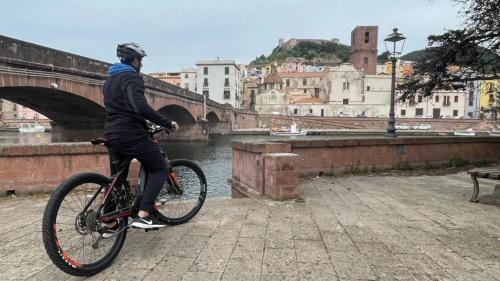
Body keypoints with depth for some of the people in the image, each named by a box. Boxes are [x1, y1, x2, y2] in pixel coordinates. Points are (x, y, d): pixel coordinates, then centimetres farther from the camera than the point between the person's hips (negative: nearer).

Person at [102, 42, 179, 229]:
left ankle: (109, 223, 24)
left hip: (113, 135, 10)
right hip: (132, 135, -9)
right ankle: (143, 215, -13)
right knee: (159, 170, -1)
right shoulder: (131, 78, -11)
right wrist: (167, 123, -23)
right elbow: (141, 107, -28)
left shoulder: (110, 80, 20)